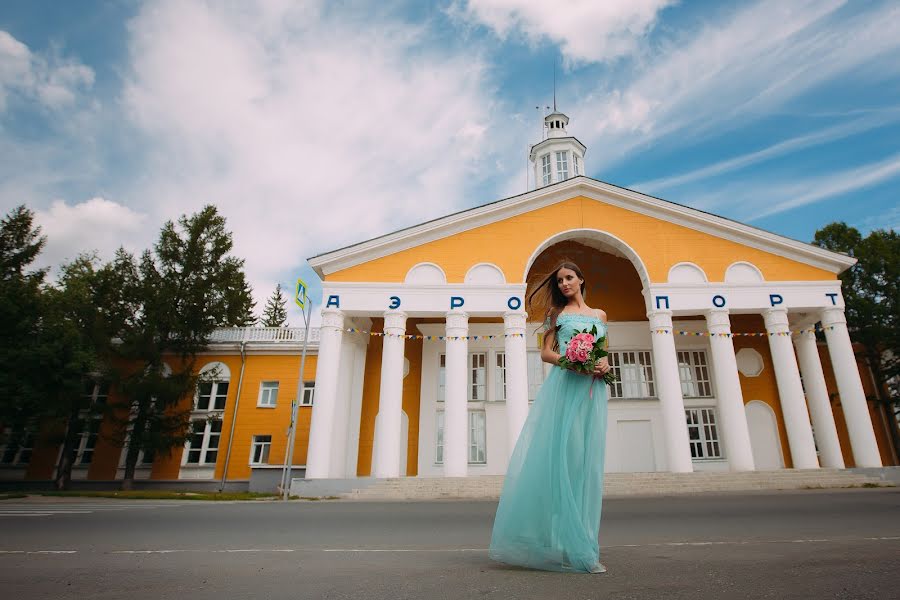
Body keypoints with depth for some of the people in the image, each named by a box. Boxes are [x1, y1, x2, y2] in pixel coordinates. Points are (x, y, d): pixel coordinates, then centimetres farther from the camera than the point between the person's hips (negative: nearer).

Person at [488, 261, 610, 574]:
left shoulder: (600, 315, 22)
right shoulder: (558, 313, 13)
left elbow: (603, 353, 22)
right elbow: (545, 352, 4)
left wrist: (605, 365, -1)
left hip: (592, 389, 3)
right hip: (564, 386, -3)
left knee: (585, 459, 0)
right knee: (559, 454, -11)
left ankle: (579, 544, 5)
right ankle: (559, 543, -8)